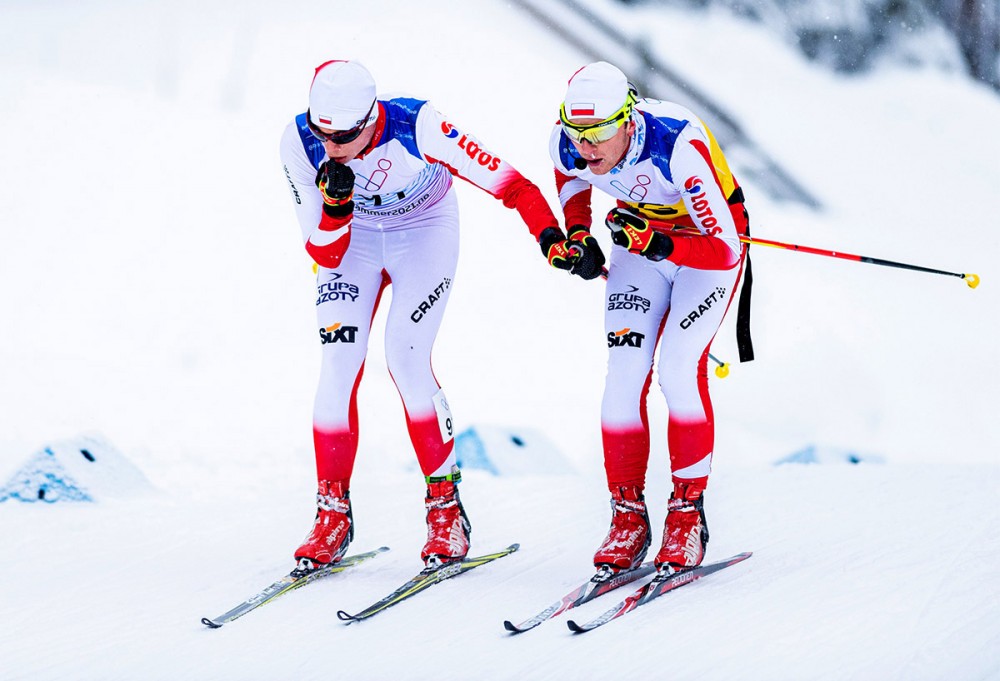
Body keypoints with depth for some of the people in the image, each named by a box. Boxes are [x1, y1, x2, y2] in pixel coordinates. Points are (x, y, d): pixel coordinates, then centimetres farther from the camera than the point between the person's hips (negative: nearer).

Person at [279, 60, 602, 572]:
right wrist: (334, 207, -40)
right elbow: (325, 254, -20)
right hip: (352, 238, 3)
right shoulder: (299, 143, -26)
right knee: (339, 364, -12)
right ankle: (333, 513, -2)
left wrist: (551, 238, -44)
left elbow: (509, 183, -30)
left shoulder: (417, 128, -35)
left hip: (424, 231, -3)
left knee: (406, 358, -17)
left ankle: (445, 505, -4)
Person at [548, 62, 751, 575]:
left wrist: (658, 246, -45)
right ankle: (628, 516, -1)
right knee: (624, 375, -11)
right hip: (642, 232, 4)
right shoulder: (567, 145, -22)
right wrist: (577, 237, -10)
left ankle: (688, 515, -6)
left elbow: (726, 249, -34)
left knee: (680, 371, -19)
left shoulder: (678, 145, -37)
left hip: (711, 241, -4)